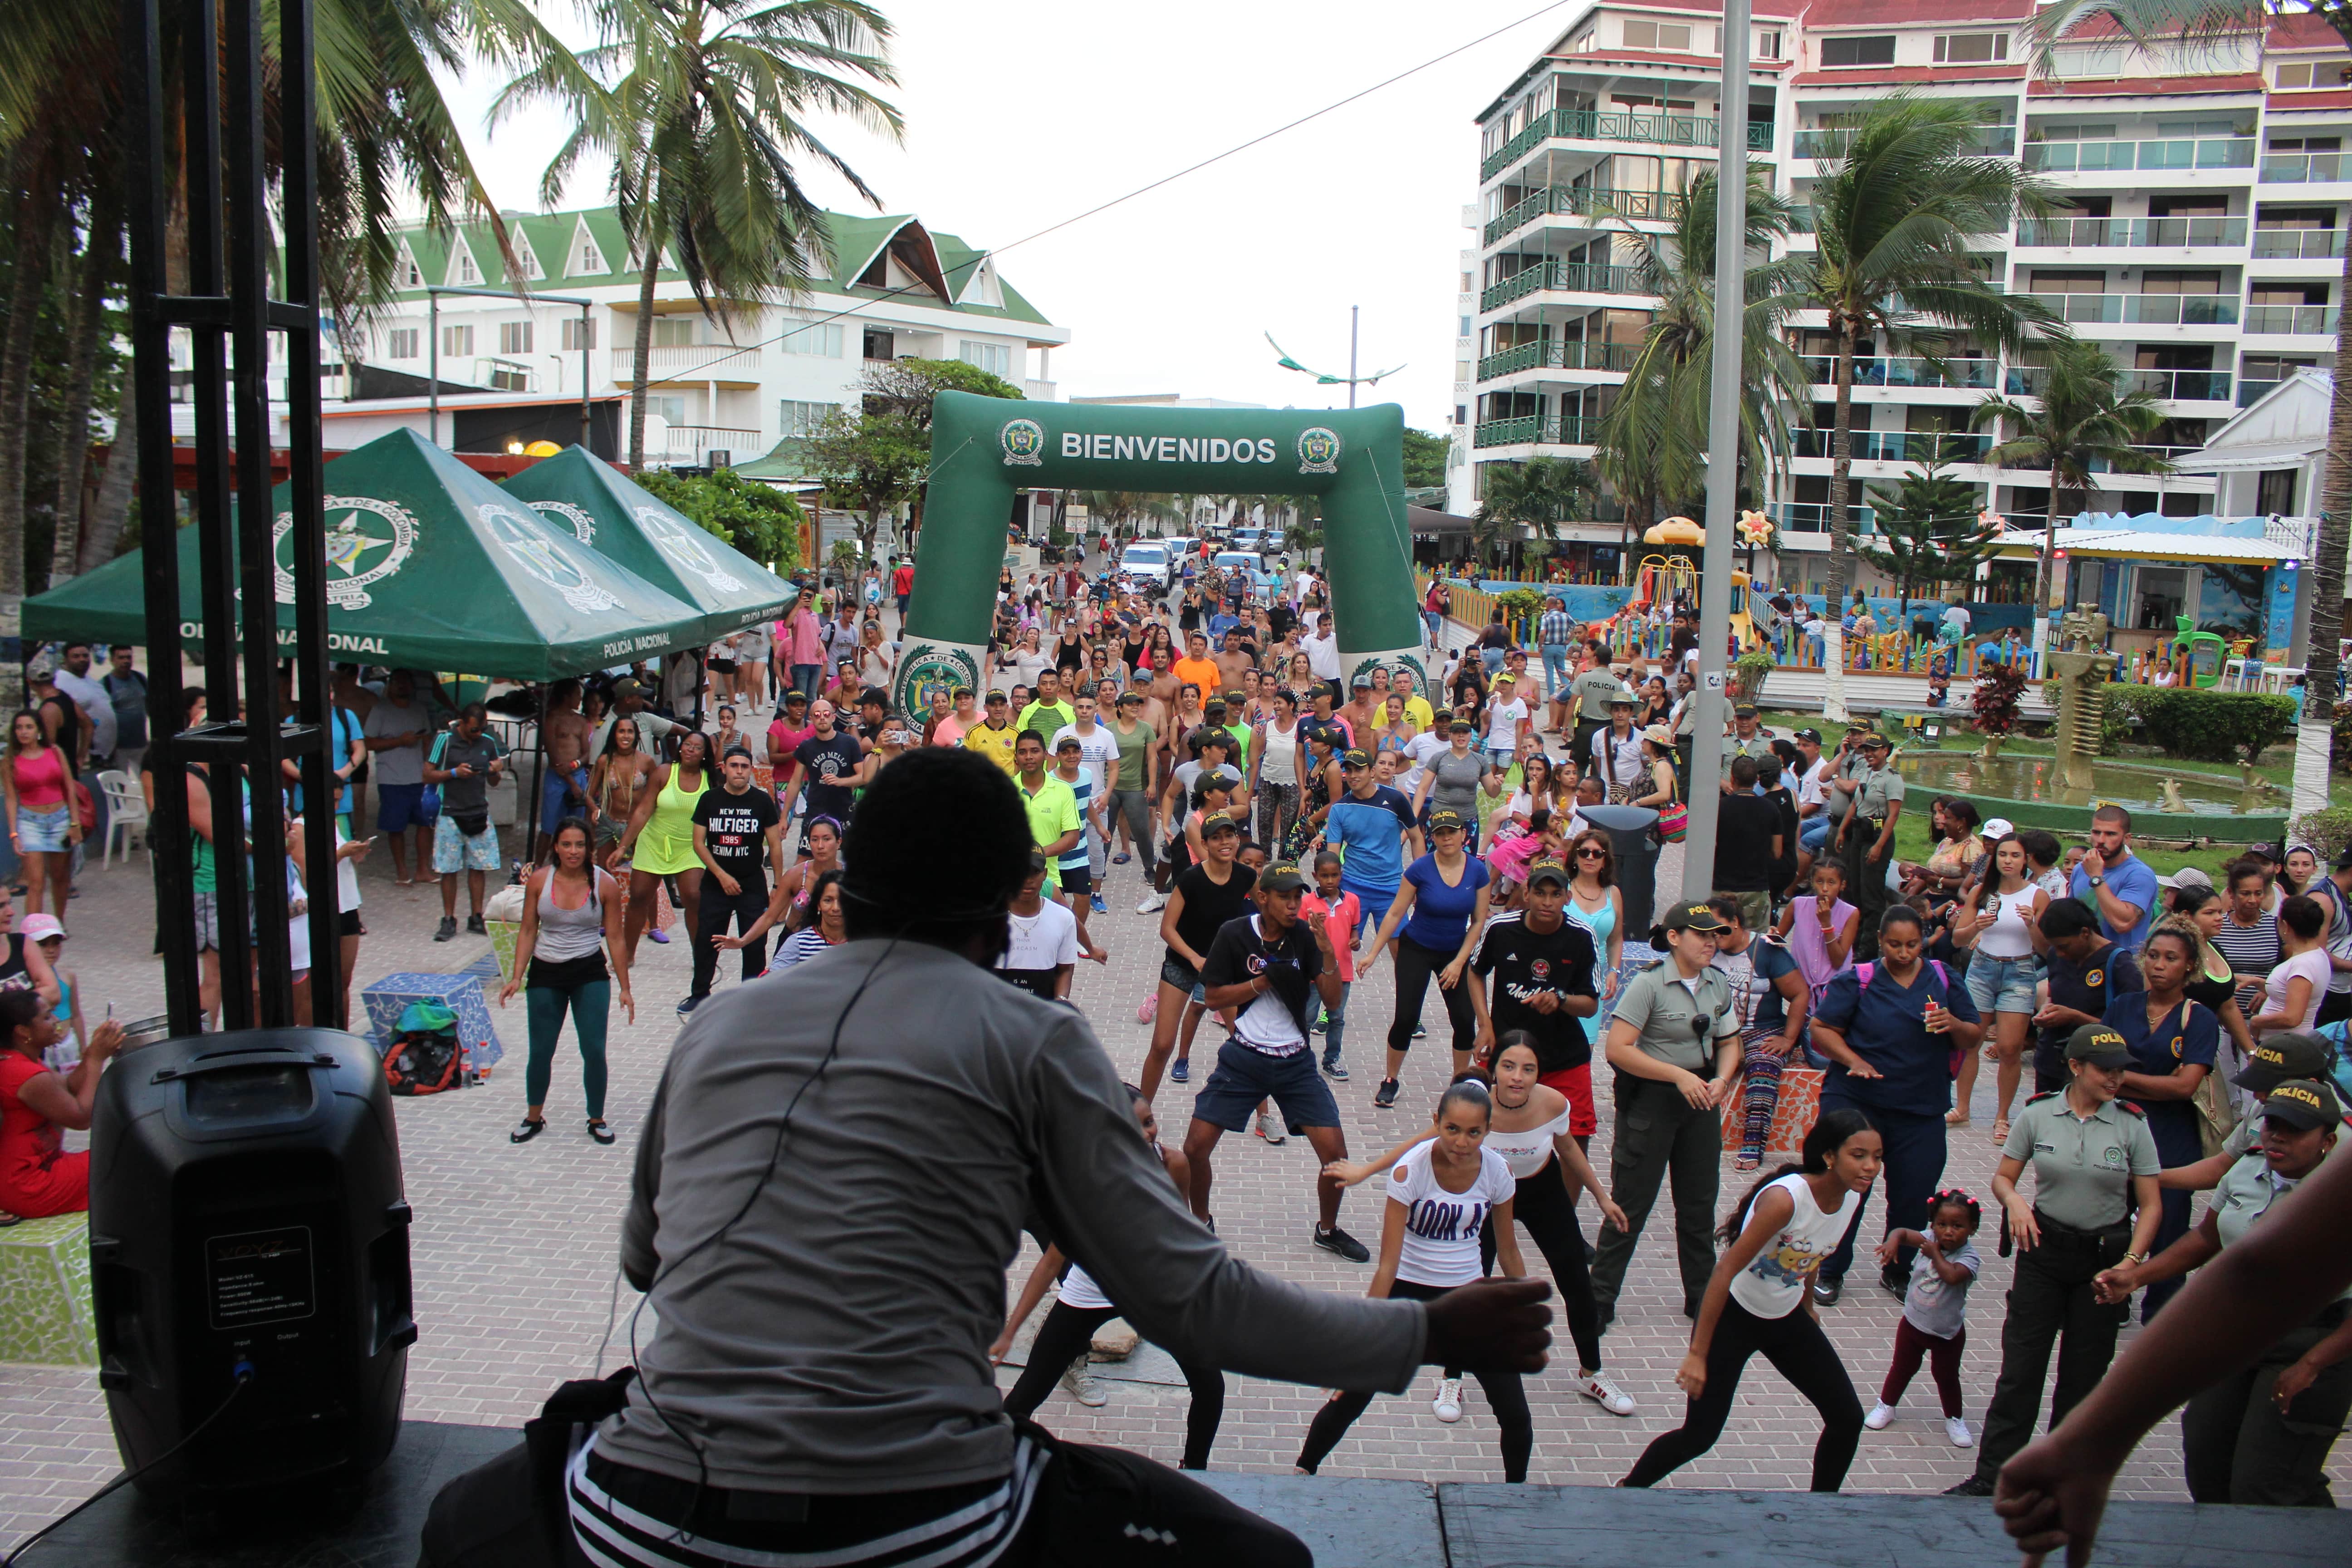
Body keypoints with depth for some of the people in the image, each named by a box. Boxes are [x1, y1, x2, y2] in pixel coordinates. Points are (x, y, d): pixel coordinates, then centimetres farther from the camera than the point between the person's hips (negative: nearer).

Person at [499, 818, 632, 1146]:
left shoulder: (605, 884, -8)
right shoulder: (538, 880, -5)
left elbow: (615, 938, -2)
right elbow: (528, 932, 4)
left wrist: (625, 989, -1)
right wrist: (516, 977, -4)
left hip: (590, 974, -1)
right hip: (545, 973, 1)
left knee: (594, 1051, -5)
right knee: (541, 1051, 6)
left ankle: (597, 1121, 14)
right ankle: (533, 1119, 29)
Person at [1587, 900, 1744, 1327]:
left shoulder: (1719, 985, 4)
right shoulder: (1648, 985, -16)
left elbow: (1729, 1042, 15)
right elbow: (1618, 1049, -20)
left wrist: (1722, 1079, -5)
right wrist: (1679, 1076, -21)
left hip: (1701, 1099, 6)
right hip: (1651, 1099, -6)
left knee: (1699, 1202, 15)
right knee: (1631, 1203, -1)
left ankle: (1701, 1296, 31)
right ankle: (1600, 1298, 10)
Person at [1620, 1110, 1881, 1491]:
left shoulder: (1852, 1196, -9)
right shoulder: (1785, 1198, -32)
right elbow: (1726, 1270, -30)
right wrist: (1697, 1353, -28)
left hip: (1786, 1317, 7)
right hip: (1733, 1314, -7)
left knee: (1848, 1418, 4)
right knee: (1699, 1436, -6)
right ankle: (1628, 1489, 18)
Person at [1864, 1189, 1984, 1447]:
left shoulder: (1969, 1257, -25)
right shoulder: (1929, 1239, -13)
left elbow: (1952, 1276, -42)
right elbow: (1902, 1233, -9)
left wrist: (1935, 1254, -28)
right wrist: (1893, 1241, -32)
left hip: (1948, 1332, -3)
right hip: (1913, 1323, 3)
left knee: (1947, 1376, 14)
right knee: (1902, 1368, 18)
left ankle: (1954, 1419, 34)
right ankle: (1886, 1406, 35)